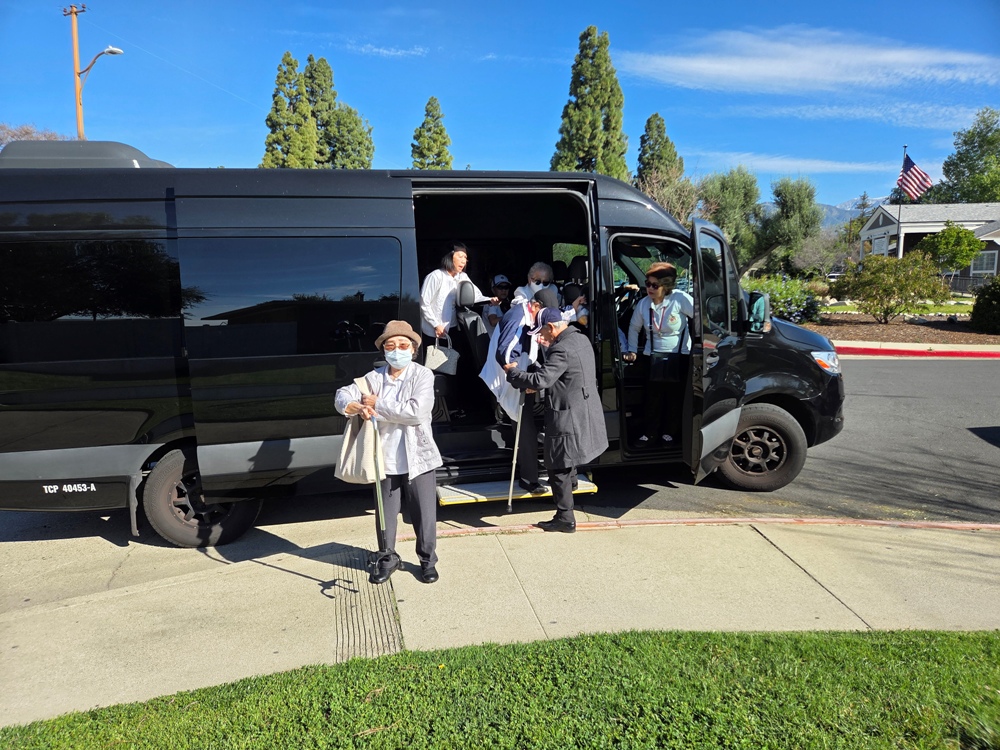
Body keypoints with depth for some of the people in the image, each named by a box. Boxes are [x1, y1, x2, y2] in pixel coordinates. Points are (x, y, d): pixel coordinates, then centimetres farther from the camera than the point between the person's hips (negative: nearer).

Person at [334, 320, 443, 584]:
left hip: (418, 459, -3)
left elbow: (417, 412, -21)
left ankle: (428, 560, 30)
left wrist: (377, 405, -17)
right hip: (386, 461, 3)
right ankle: (388, 558, 37)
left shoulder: (423, 375, -8)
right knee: (385, 515, 16)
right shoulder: (373, 378, 2)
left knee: (425, 515, 9)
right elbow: (343, 395, -5)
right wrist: (355, 406, -29)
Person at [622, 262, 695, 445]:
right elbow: (634, 328, 11)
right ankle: (650, 433, 21)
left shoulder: (680, 299, -18)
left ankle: (670, 432, 25)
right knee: (653, 396, 8)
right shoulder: (643, 304, -5)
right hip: (652, 356, 3)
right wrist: (632, 350, 10)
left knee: (674, 396, 7)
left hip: (678, 356, -3)